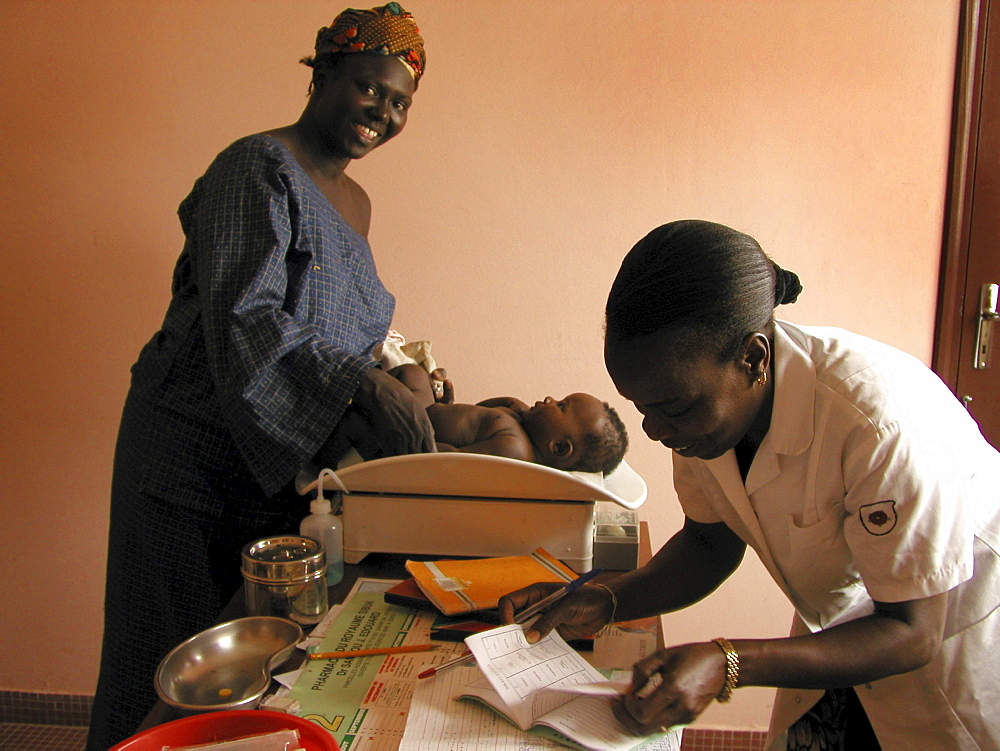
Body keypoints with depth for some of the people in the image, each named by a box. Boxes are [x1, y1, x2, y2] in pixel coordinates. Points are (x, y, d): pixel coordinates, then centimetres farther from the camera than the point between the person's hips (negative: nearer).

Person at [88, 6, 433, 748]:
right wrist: (367, 386, -31)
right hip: (199, 455, -7)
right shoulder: (258, 169, -11)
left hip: (281, 457, 7)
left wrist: (395, 380, 6)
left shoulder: (354, 199, 15)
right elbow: (245, 316, -23)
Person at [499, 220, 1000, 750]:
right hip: (846, 620, 5)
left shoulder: (877, 422, -37)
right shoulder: (701, 397, -17)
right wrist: (606, 602, -19)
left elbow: (910, 632, -27)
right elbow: (711, 543, -2)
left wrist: (729, 666, -40)